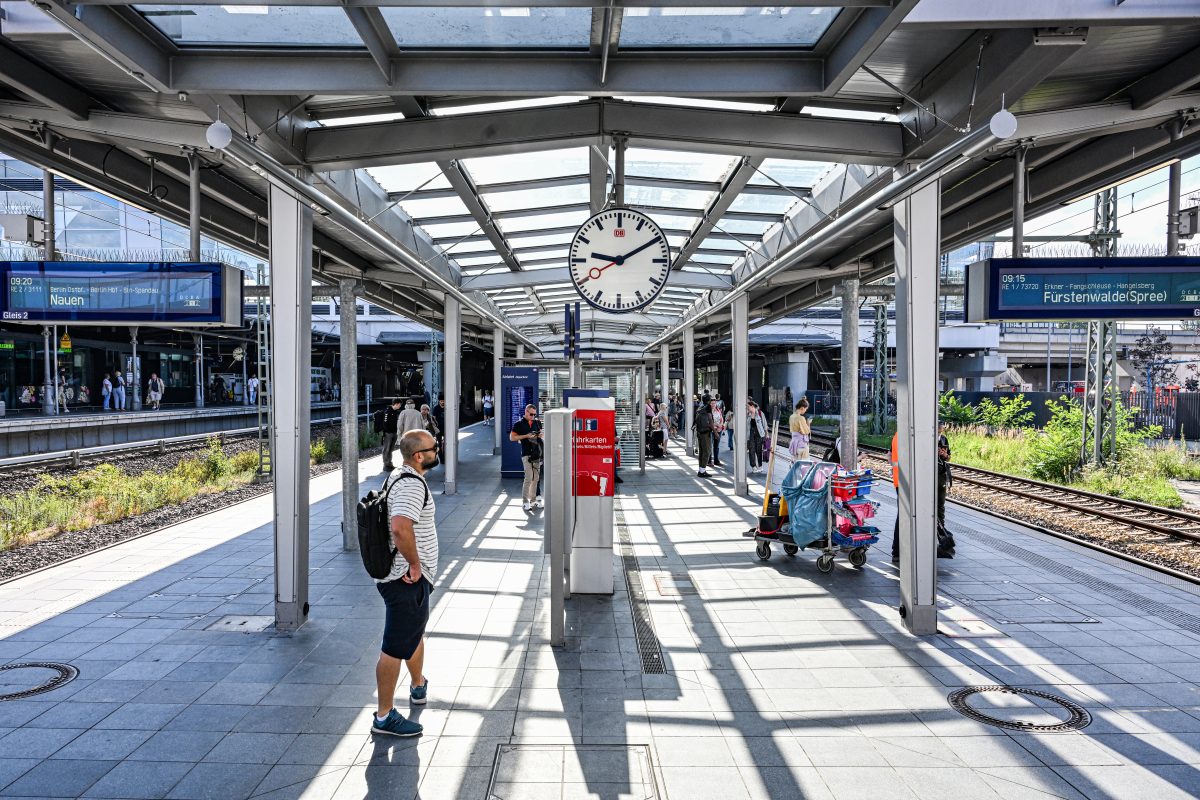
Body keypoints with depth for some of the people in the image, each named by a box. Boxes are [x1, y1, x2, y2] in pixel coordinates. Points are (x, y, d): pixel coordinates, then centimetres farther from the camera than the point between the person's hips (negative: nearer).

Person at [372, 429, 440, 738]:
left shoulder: (400, 478, 12)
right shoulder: (413, 484, -22)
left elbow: (393, 521, 24)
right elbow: (401, 527, -36)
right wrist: (415, 564, -23)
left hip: (407, 577, 11)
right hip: (407, 580, -11)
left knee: (415, 631, 28)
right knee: (396, 647, -2)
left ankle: (419, 686, 50)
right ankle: (384, 716, 8)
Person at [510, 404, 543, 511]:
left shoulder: (537, 422, 13)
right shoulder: (519, 424, -2)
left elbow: (541, 433, 28)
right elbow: (512, 438, -4)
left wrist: (541, 435, 3)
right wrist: (526, 436, -13)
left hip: (537, 453, 6)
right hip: (526, 454, -6)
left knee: (536, 478, 8)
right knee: (529, 478, -10)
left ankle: (533, 500, 18)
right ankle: (525, 502, -1)